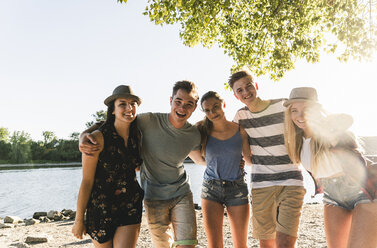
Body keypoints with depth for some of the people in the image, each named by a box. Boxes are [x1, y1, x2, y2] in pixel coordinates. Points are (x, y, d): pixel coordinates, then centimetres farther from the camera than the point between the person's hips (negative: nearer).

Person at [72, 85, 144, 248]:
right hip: (101, 208, -3)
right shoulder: (98, 138, -16)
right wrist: (79, 220, -8)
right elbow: (87, 181, -12)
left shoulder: (137, 136, 0)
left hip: (130, 207, 3)